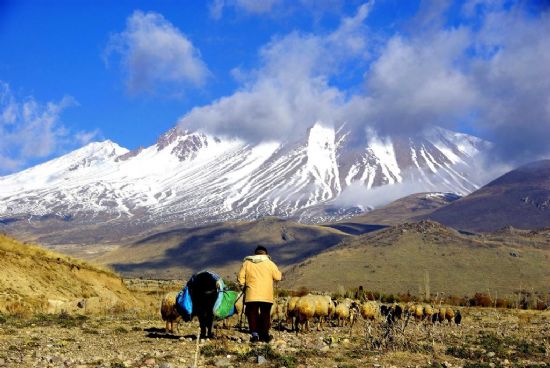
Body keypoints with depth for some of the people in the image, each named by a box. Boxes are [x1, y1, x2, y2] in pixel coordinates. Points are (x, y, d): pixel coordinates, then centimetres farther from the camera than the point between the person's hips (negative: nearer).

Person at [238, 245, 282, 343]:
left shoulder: (247, 263, 6)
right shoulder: (270, 263, 4)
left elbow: (241, 278, 4)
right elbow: (278, 277, 4)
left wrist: (243, 287, 18)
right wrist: (281, 275, 25)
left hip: (251, 295, 0)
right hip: (266, 295, 0)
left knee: (252, 314, 5)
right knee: (265, 315, 11)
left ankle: (254, 333, -7)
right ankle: (265, 335, 12)